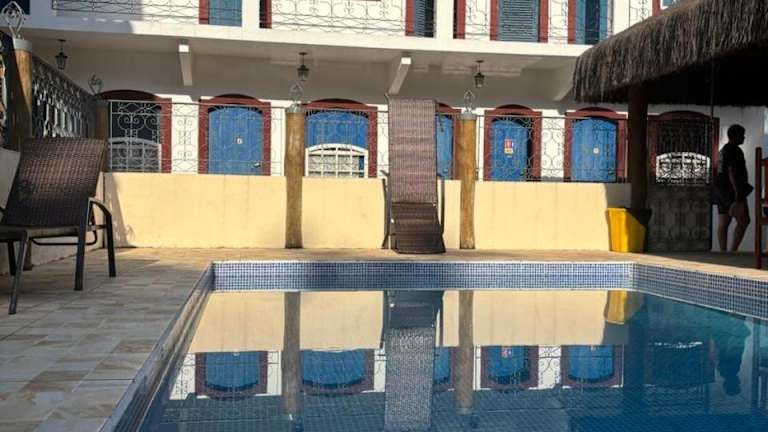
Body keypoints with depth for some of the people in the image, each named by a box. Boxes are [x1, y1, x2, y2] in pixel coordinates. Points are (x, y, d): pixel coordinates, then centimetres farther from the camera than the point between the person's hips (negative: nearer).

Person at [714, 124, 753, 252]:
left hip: (722, 189, 10)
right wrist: (738, 192, -24)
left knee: (723, 223, 5)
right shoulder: (734, 150, -12)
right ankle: (733, 251, -14)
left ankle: (723, 253, 5)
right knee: (743, 221, -8)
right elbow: (732, 172, -20)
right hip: (731, 189, -10)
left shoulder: (724, 149, 19)